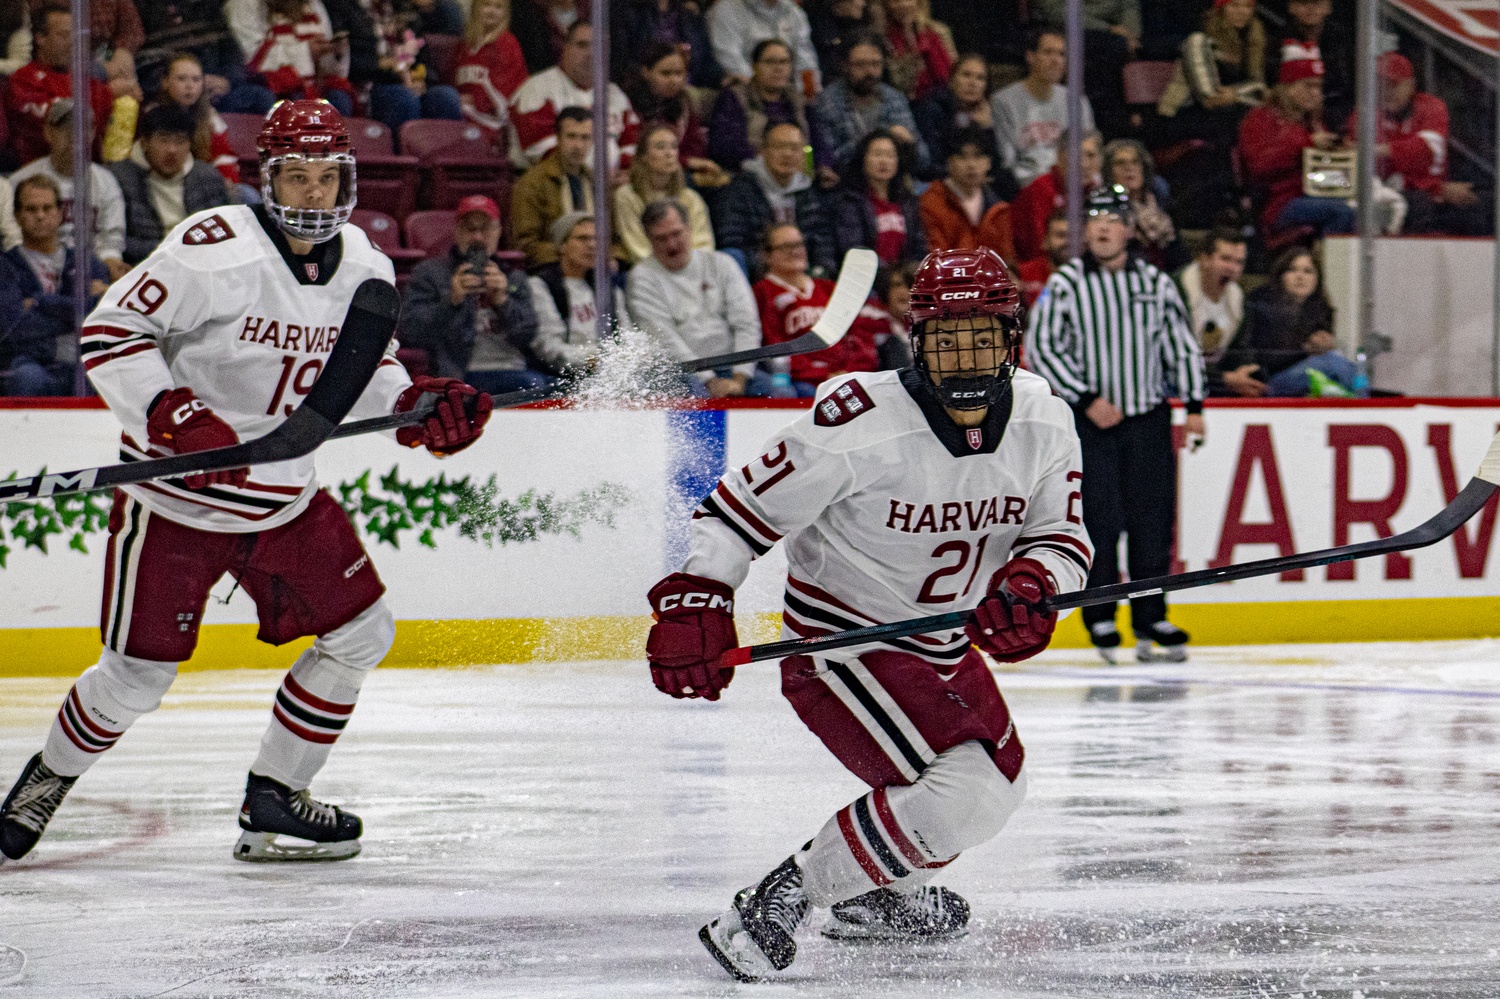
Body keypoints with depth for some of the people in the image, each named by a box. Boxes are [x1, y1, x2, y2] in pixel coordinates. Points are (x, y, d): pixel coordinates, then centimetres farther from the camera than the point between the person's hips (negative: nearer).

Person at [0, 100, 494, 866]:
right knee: (138, 678, -2)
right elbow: (109, 332, -20)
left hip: (286, 497, 6)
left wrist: (421, 406, -5)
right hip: (175, 498, -6)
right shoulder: (217, 249, -21)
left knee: (361, 630, 2)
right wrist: (175, 416, -32)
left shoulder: (364, 270, 0)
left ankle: (272, 800, 15)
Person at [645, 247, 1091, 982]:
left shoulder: (1043, 422, -8)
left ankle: (874, 898, 47)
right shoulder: (859, 423, -26)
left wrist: (1030, 585, -25)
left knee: (1001, 776, 26)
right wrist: (695, 604, -25)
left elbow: (1062, 535, -3)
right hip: (841, 643, -8)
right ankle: (773, 910, -19)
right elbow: (744, 506, -18)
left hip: (941, 645, 9)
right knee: (963, 794, -24)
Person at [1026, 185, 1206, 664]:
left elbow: (1182, 344, 14)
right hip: (1089, 421, -3)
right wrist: (1087, 400, -12)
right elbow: (1040, 348, -6)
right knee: (1100, 521, -6)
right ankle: (1100, 617, 7)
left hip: (1149, 419, 3)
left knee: (1152, 519, 1)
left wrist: (1194, 404, 5)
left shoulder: (1155, 283, 7)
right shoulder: (1065, 284, -3)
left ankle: (1151, 620, 9)